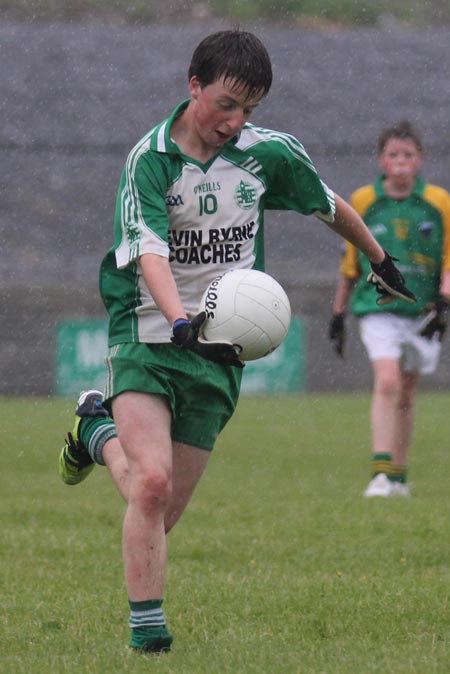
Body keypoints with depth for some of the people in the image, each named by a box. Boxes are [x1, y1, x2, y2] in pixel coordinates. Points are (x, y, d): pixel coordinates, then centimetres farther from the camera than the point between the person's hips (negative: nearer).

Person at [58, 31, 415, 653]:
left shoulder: (269, 153, 1)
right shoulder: (150, 158, -9)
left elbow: (331, 207, 20)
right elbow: (149, 251, -22)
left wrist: (380, 260, 34)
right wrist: (180, 318, -40)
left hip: (218, 353, 3)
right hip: (147, 338, -3)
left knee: (163, 514, 0)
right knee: (152, 483, -24)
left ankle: (100, 432, 30)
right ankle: (146, 626, -8)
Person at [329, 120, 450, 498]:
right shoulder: (362, 202, 2)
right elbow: (350, 262, 12)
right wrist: (339, 312, 15)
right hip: (378, 309, -1)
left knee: (406, 395, 9)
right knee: (387, 381, -19)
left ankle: (399, 475, 22)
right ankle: (381, 473, -23)